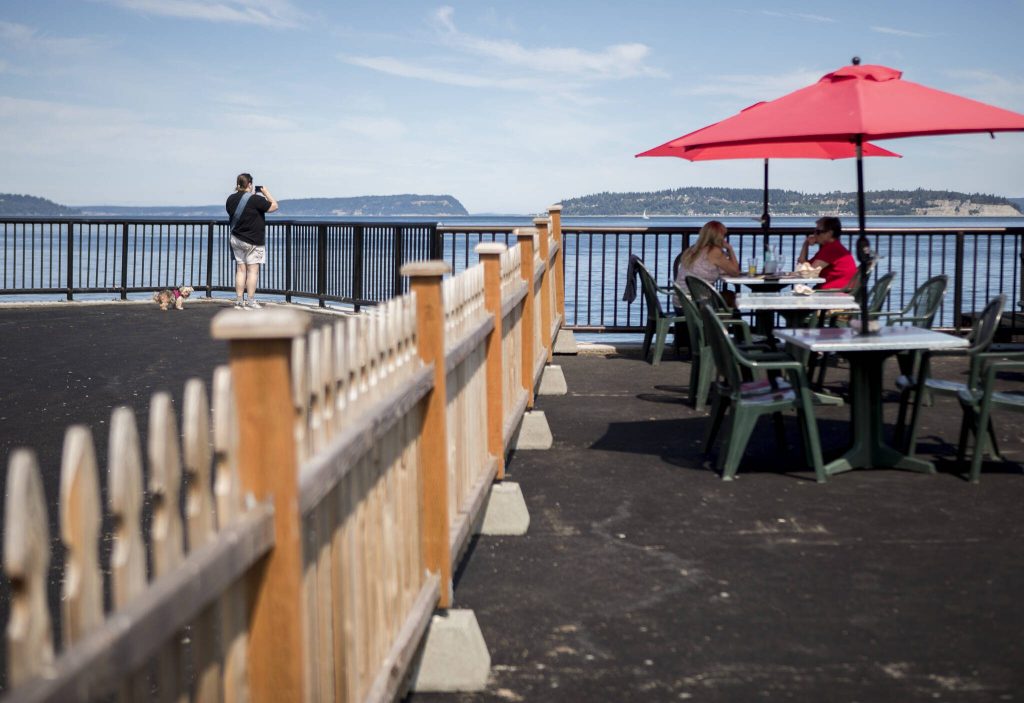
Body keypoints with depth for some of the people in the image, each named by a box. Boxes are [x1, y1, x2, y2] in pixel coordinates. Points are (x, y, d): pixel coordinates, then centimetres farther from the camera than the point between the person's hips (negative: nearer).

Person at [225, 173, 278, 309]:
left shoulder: (231, 199, 2)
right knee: (253, 270, -2)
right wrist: (266, 193, 6)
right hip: (253, 241, -6)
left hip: (236, 239, 6)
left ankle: (239, 300, 10)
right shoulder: (255, 199, -17)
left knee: (240, 269, 10)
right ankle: (250, 302, -3)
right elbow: (274, 206, -8)